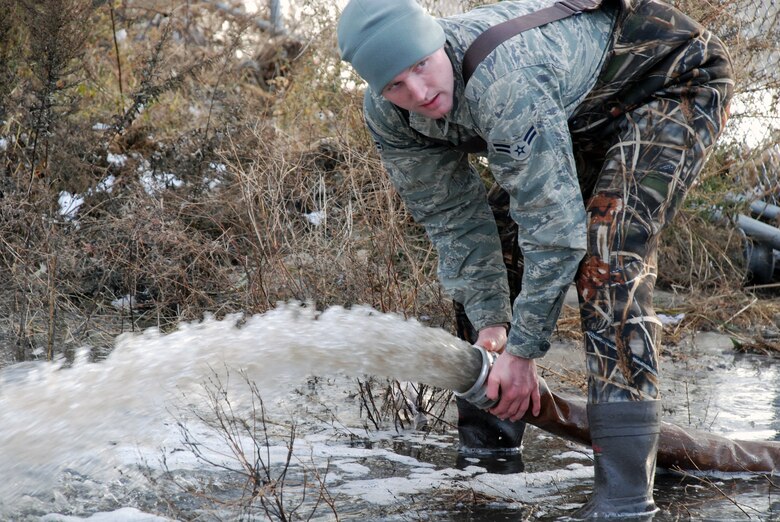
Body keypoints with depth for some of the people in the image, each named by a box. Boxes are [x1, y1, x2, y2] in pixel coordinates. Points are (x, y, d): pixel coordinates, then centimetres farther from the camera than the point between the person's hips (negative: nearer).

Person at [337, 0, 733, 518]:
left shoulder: (504, 83, -41)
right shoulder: (387, 115, -16)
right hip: (580, 111, 8)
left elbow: (553, 227, -35)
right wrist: (489, 321, -13)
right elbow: (454, 219, -6)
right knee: (486, 242, 3)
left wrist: (522, 351, -27)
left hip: (674, 82, -8)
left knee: (606, 259, -26)